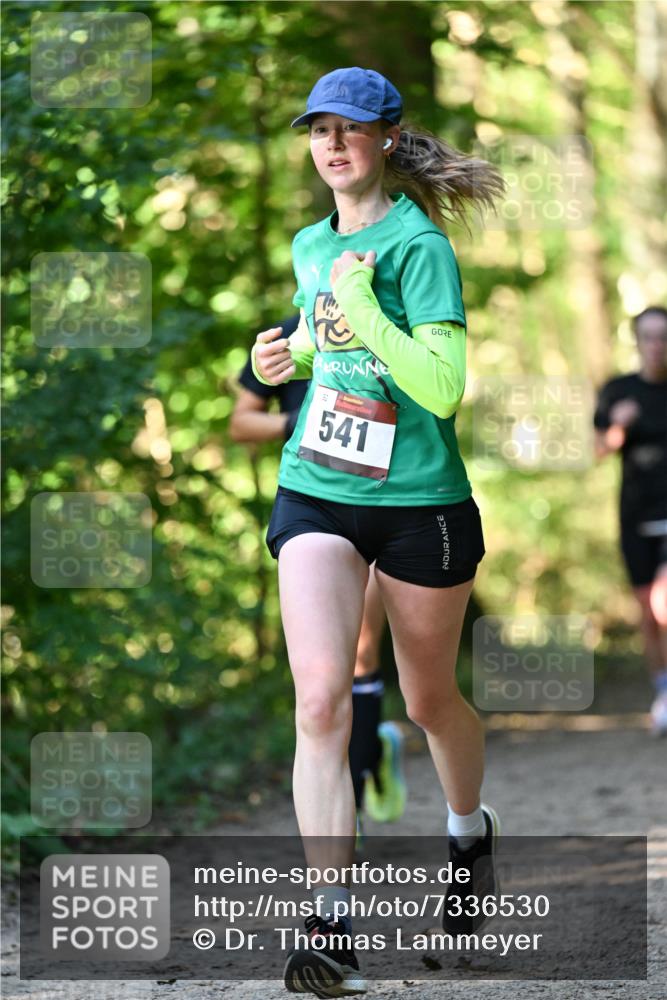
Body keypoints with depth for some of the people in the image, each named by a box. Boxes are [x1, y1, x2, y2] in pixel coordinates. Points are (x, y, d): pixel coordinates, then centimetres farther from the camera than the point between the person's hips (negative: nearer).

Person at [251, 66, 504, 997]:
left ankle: (470, 829, 47)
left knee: (430, 700, 14)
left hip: (419, 501, -4)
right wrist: (287, 354, 7)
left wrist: (363, 309, -30)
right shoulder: (311, 245, 8)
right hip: (316, 496, 4)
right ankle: (331, 921, -17)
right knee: (321, 698, -16)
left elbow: (442, 388, -22)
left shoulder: (418, 245, -13)